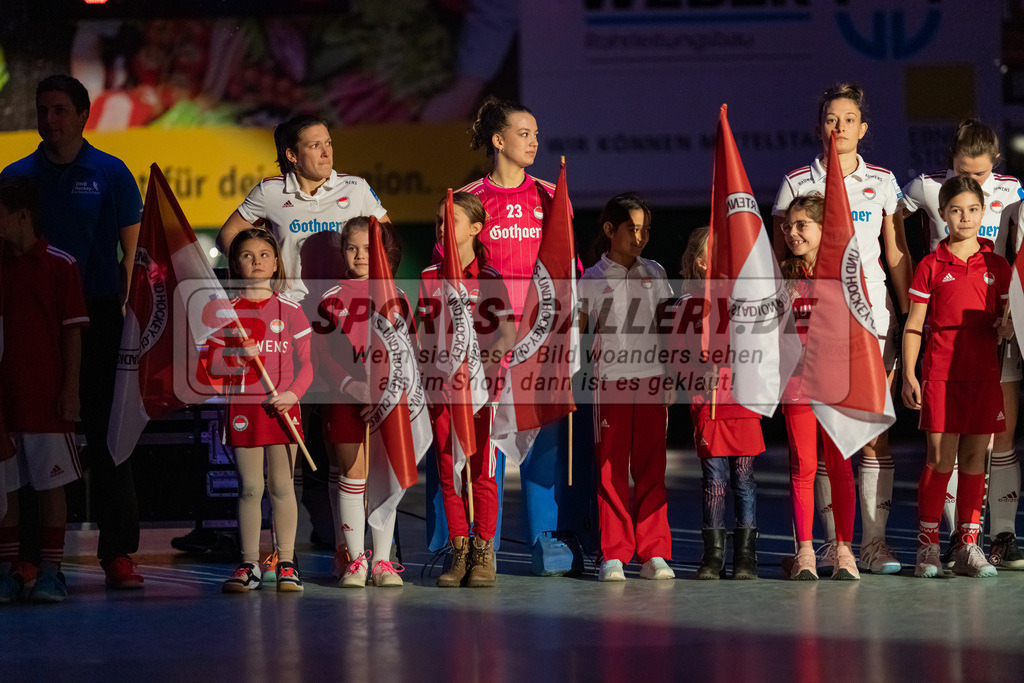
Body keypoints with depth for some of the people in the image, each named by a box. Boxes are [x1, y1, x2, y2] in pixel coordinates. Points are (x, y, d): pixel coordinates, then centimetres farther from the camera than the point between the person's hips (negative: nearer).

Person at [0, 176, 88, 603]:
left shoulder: (58, 265, -2)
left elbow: (73, 331, -1)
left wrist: (70, 390, -6)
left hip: (47, 397, -3)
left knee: (51, 483, 2)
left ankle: (51, 571, 7)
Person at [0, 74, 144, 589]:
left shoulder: (109, 174, 4)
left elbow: (132, 251, 4)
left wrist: (127, 313, -5)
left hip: (98, 316, -2)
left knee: (107, 432, -2)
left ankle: (118, 552, 1)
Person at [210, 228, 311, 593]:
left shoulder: (290, 310, 4)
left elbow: (306, 364, 3)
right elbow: (214, 365, 3)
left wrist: (293, 393, -14)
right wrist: (239, 357, -16)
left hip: (282, 408, 0)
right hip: (243, 407, 0)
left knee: (281, 486, 1)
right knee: (249, 488, 3)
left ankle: (286, 564, 6)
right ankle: (249, 564, 9)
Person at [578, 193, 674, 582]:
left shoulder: (654, 273, 12)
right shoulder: (592, 279, 4)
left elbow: (665, 328, 16)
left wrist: (671, 376, 10)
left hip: (651, 380, 2)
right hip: (610, 381, -2)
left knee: (651, 469, 1)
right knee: (611, 470, -3)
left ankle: (653, 553, 5)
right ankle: (614, 556, 1)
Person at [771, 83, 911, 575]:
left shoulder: (882, 182, 9)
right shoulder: (797, 183, 5)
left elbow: (897, 255, 10)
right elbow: (779, 256, 6)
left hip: (871, 315, 1)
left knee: (875, 428, -4)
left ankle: (874, 541, -1)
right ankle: (835, 542, 4)